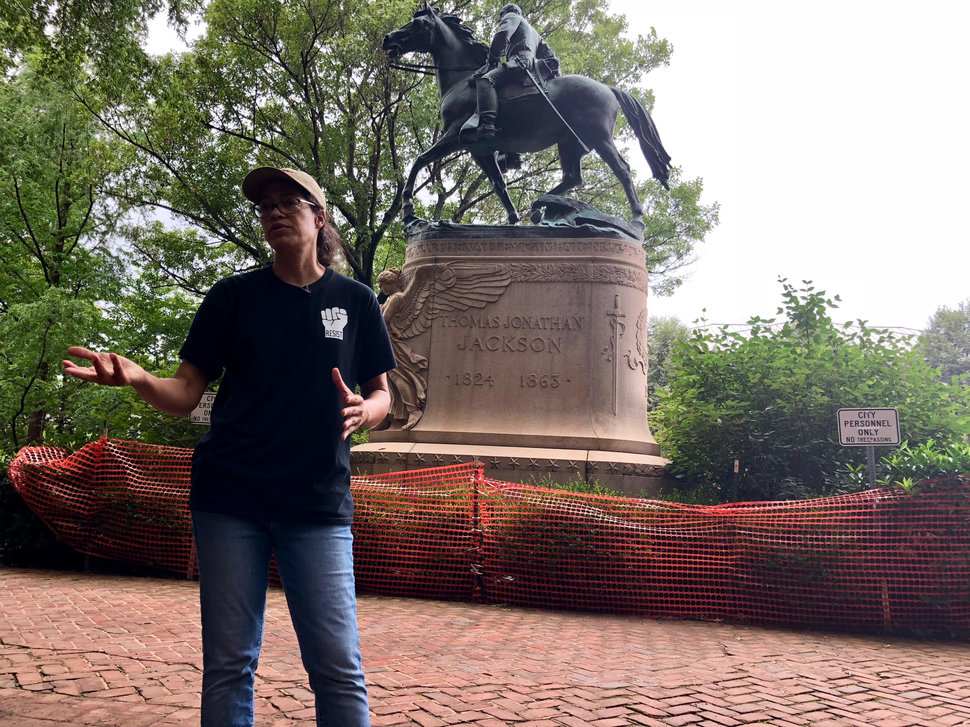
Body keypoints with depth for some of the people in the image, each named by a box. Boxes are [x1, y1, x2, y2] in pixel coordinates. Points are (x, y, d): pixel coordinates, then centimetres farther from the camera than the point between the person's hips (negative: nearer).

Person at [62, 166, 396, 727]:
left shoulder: (355, 300, 7)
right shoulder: (233, 296, 8)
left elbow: (381, 393, 12)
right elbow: (185, 394, 4)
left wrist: (363, 410, -12)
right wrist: (135, 377, -18)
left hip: (318, 504, -1)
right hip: (230, 497, 1)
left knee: (339, 668, -4)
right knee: (228, 665, 7)